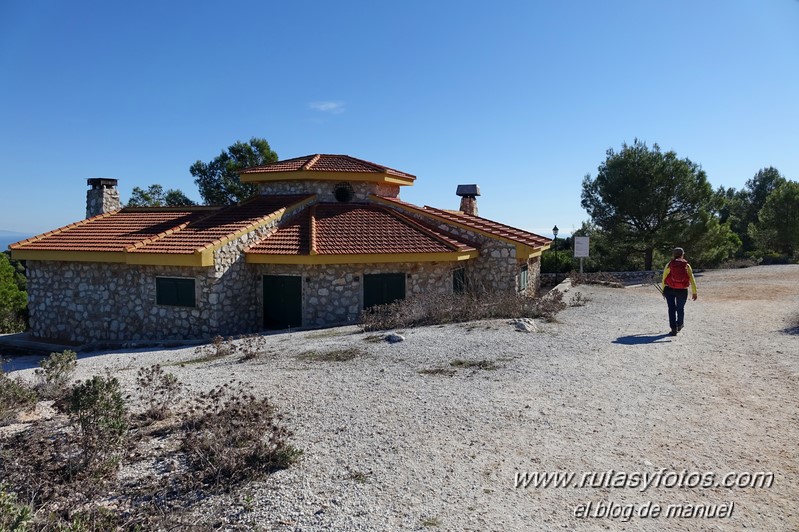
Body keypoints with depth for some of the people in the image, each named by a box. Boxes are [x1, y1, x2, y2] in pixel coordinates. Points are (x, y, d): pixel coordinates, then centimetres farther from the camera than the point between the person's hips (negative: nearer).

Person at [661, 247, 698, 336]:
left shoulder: (669, 265, -3)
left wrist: (663, 290, 7)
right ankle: (679, 325, 38)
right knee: (680, 308, 18)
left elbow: (664, 278, -2)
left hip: (669, 289, -1)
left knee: (672, 309, 4)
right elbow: (692, 280, -2)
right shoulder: (686, 265, 0)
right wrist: (694, 292, 0)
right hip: (682, 291, 1)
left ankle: (674, 329, -1)